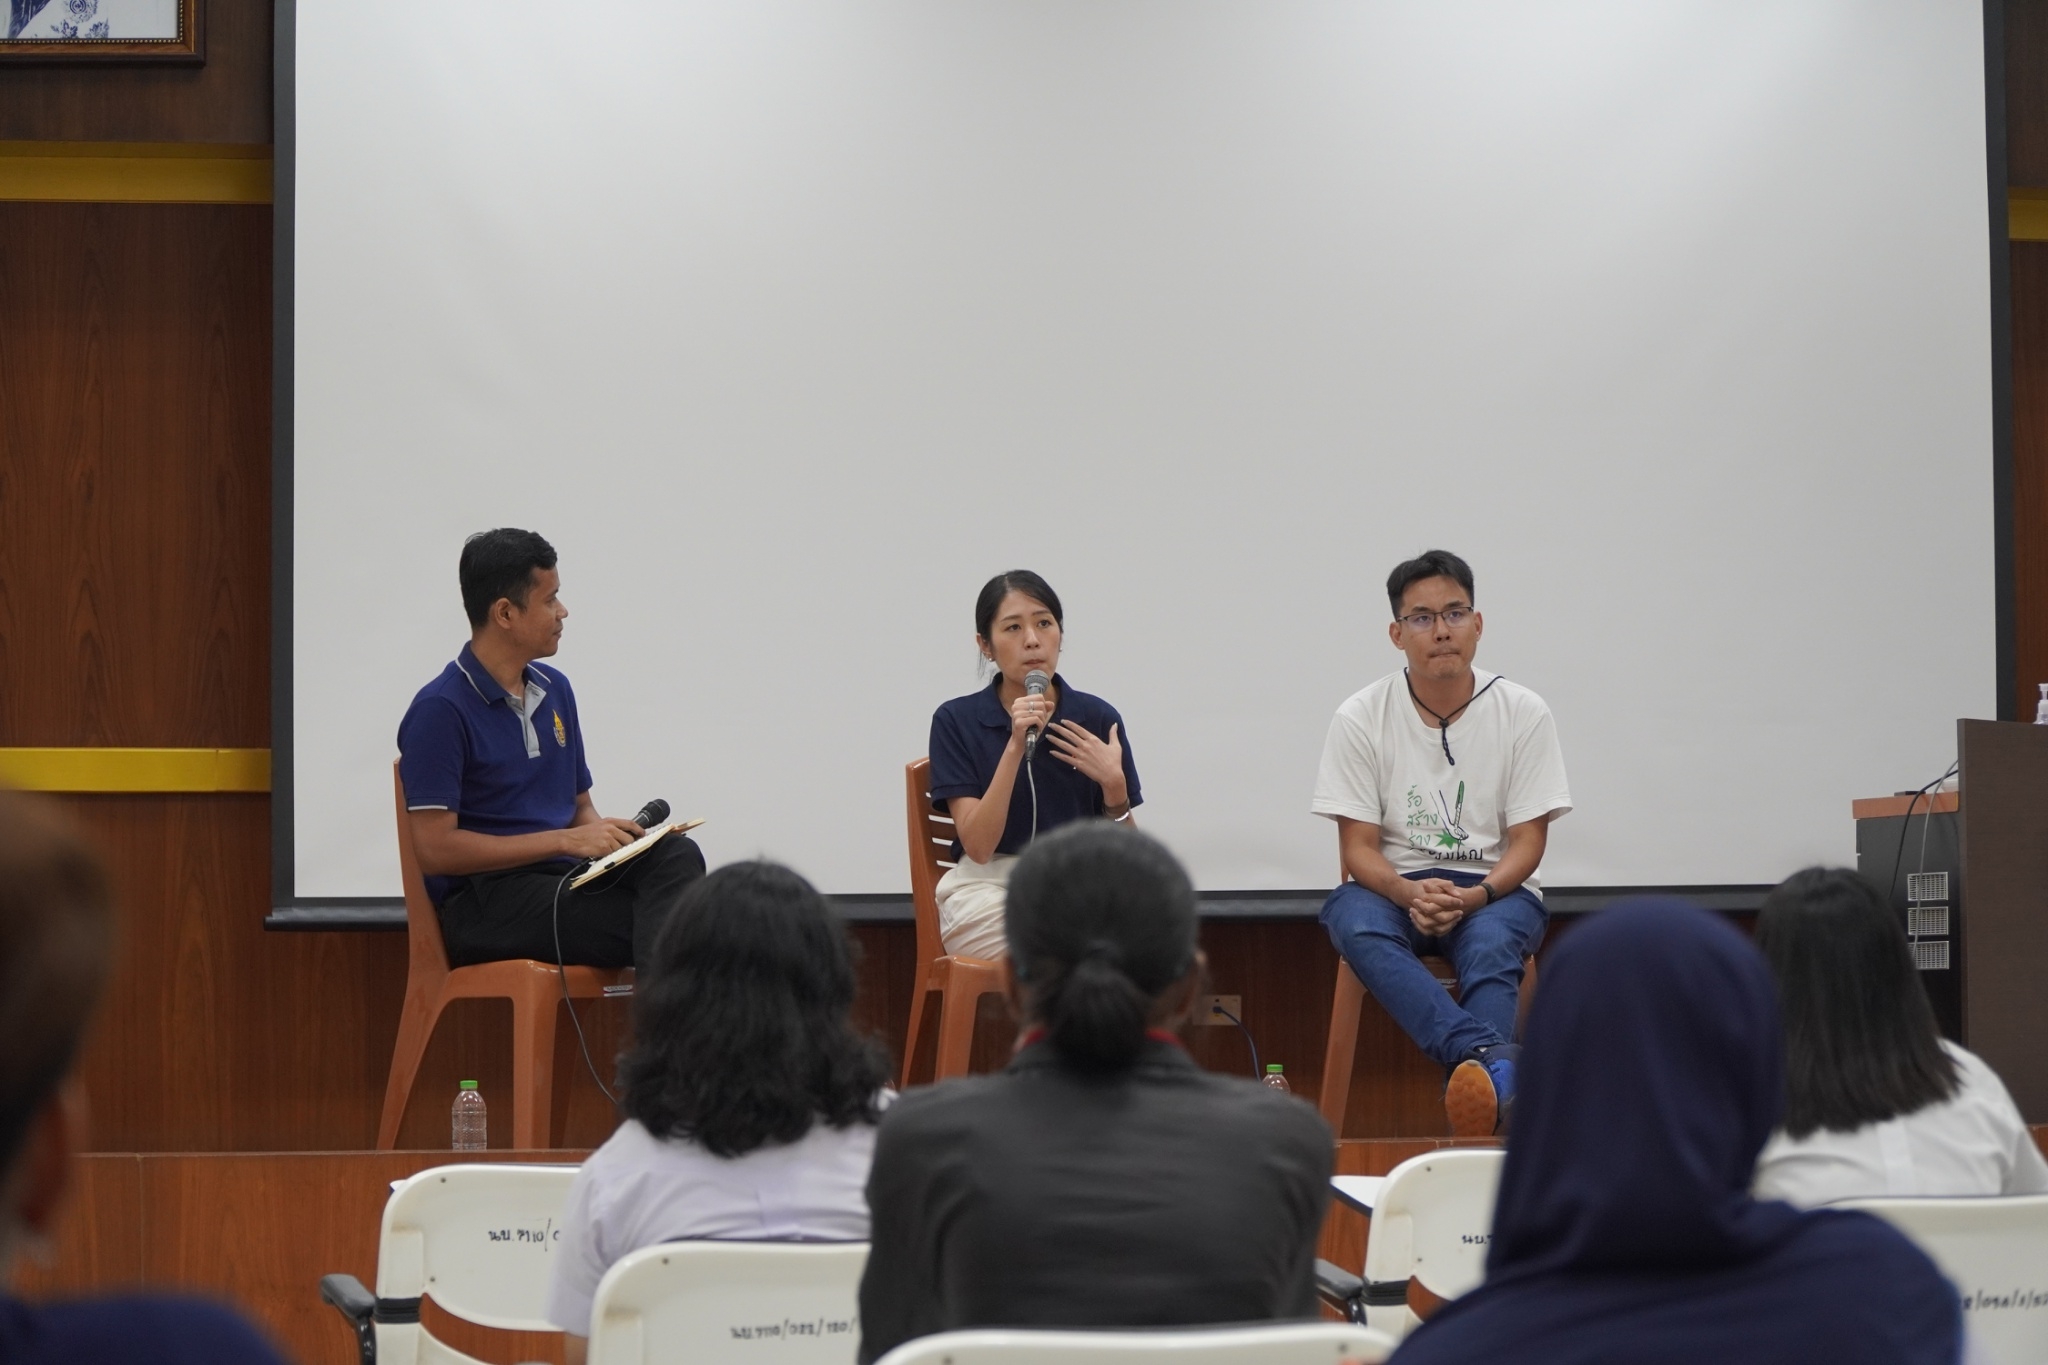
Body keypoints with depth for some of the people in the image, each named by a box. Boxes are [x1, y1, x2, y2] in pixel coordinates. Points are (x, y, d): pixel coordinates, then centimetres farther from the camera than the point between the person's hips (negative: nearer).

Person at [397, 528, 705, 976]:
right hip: (486, 903, -7)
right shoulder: (440, 711, -8)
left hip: (565, 879, 7)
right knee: (647, 921, -31)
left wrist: (608, 836, -2)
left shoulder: (554, 690, 18)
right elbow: (435, 848, -14)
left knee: (676, 855, -26)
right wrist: (567, 840, -15)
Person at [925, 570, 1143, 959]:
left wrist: (1114, 785, -14)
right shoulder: (956, 722, -2)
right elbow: (978, 846, -12)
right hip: (989, 894, -3)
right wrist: (1015, 748, -21)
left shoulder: (1098, 719, 3)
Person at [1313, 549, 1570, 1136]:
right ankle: (1493, 1059, -54)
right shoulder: (1360, 719, -2)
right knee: (1353, 921, -36)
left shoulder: (1523, 713, -2)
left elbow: (1527, 840, -2)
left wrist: (1473, 897, -22)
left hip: (1495, 891, 0)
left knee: (1490, 944, -36)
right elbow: (1358, 846, -3)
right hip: (1393, 887, 0)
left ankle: (1476, 1088, -53)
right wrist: (1410, 893, -25)